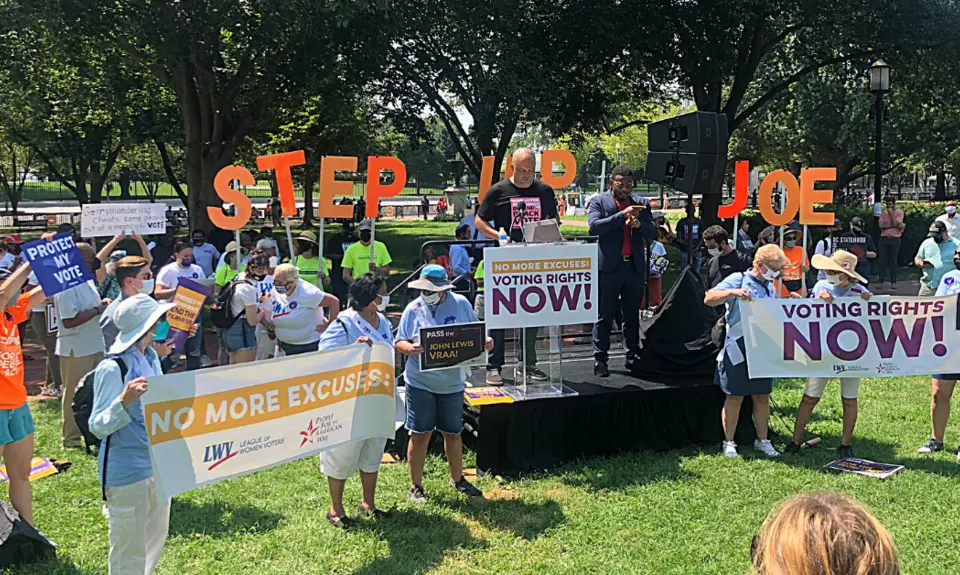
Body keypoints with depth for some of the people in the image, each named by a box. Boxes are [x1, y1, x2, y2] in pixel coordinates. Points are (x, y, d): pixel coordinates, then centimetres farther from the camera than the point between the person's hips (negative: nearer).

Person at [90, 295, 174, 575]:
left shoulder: (151, 357, 2)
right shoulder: (112, 369, -21)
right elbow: (98, 426, -21)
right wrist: (124, 401, -35)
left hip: (157, 464, 8)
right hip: (127, 471, -8)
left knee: (154, 540, 22)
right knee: (129, 551, 5)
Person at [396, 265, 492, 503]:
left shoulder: (461, 304, -1)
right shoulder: (414, 309, -4)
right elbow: (399, 342, -2)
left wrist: (485, 342, -13)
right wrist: (409, 348, -23)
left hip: (452, 383, 2)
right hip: (420, 383, -2)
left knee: (453, 433, 15)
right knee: (420, 434, 1)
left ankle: (457, 479, 34)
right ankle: (416, 486, 15)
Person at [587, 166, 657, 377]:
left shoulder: (640, 203, 13)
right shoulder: (599, 202, 2)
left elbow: (653, 233, 7)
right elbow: (594, 226, -14)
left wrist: (639, 224, -14)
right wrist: (622, 215, -20)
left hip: (635, 266, 4)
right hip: (609, 266, -4)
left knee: (632, 314, 11)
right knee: (605, 315, -1)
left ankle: (633, 355, 19)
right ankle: (600, 358, 3)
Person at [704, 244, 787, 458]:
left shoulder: (771, 288, 14)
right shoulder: (738, 280, -6)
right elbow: (709, 299, -16)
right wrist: (732, 292, -31)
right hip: (738, 348, -6)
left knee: (762, 396, 11)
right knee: (735, 397, 1)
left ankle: (762, 440, 24)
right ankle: (729, 442, 11)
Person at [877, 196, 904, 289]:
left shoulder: (899, 212, 2)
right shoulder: (883, 213, 10)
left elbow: (895, 223, -13)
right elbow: (881, 225, -4)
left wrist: (891, 213, -7)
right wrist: (895, 226, -10)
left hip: (895, 239, -2)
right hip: (884, 238, 2)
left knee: (893, 261, 2)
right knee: (883, 261, -1)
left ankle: (893, 282, 7)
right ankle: (881, 282, -1)